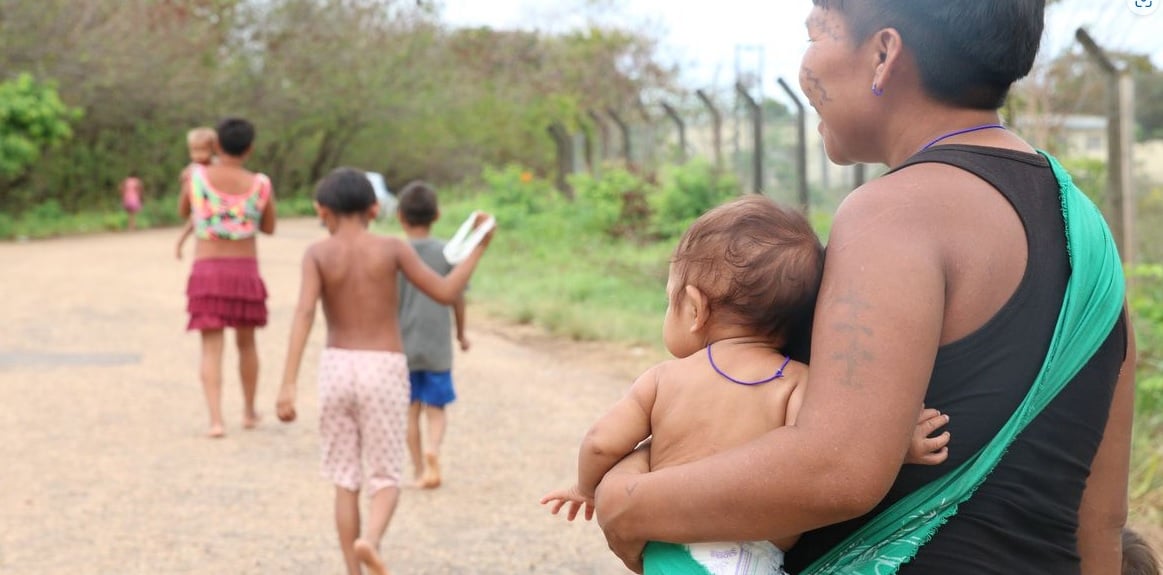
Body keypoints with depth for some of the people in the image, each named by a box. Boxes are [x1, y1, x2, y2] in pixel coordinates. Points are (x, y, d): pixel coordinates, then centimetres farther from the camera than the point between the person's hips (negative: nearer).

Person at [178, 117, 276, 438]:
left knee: (211, 348, -1)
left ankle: (216, 420, -14)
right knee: (246, 343, 19)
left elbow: (183, 213, 14)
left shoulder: (197, 177, -4)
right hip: (245, 270, 1)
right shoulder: (260, 185, -4)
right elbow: (268, 228, 12)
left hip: (206, 270, -1)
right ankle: (249, 412, 31)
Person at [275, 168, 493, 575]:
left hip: (337, 366, 1)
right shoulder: (392, 249, -2)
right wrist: (478, 249, 9)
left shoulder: (318, 254, -2)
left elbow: (304, 313, -15)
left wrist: (289, 383, -20)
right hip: (384, 369, -1)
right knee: (385, 477, 6)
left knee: (345, 479, 12)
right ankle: (370, 540, -24)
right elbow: (445, 294, -3)